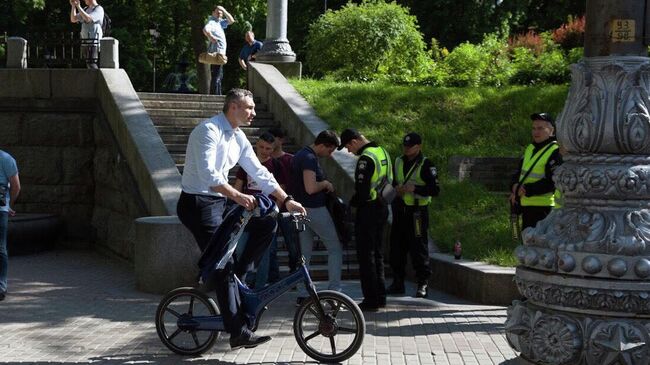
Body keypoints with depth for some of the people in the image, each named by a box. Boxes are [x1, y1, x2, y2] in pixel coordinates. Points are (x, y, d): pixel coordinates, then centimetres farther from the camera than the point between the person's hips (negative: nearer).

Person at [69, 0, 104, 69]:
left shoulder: (99, 9, -8)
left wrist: (78, 6, -19)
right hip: (86, 42, 9)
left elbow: (88, 19, -23)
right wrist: (73, 6, 2)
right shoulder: (86, 9, 18)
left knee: (91, 64, -18)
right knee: (90, 65, 6)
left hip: (94, 42, -9)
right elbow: (73, 19, 13)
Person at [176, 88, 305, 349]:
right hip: (198, 203, -9)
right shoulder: (209, 131, -16)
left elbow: (259, 173, 13)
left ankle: (234, 275, 5)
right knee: (224, 266, -12)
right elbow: (208, 174, -29)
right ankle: (238, 332, -10)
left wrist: (286, 200, 5)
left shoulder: (239, 138, 11)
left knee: (267, 224, -1)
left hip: (221, 203, 9)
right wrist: (237, 195, -38)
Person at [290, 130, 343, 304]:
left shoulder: (300, 155, 13)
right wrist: (326, 183, -10)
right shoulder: (310, 158, -19)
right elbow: (311, 188, -28)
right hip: (315, 210, -9)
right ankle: (334, 292, 1)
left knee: (305, 253, 11)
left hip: (301, 210, 9)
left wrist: (322, 185, 14)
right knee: (335, 249, 3)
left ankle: (303, 295, 11)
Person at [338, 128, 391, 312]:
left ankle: (371, 300, -1)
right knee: (377, 253, 16)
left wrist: (352, 202, -4)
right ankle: (380, 296, 21)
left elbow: (362, 190, -22)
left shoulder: (366, 158, -19)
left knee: (366, 255, -3)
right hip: (382, 207, 9)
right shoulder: (382, 152, 11)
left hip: (368, 210, -9)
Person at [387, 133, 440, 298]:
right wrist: (396, 187, 1)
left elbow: (435, 189, -12)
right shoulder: (398, 162, 12)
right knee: (397, 247, 7)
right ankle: (398, 282, 16)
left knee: (418, 248, -5)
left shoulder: (425, 165, -7)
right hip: (400, 209, 6)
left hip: (417, 211, -6)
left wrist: (415, 188, -22)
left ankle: (422, 284, 2)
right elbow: (390, 182, 24)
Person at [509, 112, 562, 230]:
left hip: (545, 207, -9)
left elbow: (552, 182, -20)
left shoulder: (556, 151, -12)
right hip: (527, 206, 9)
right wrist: (515, 186, -6)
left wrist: (526, 190, -19)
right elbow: (519, 173, 16)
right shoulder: (530, 149, 15)